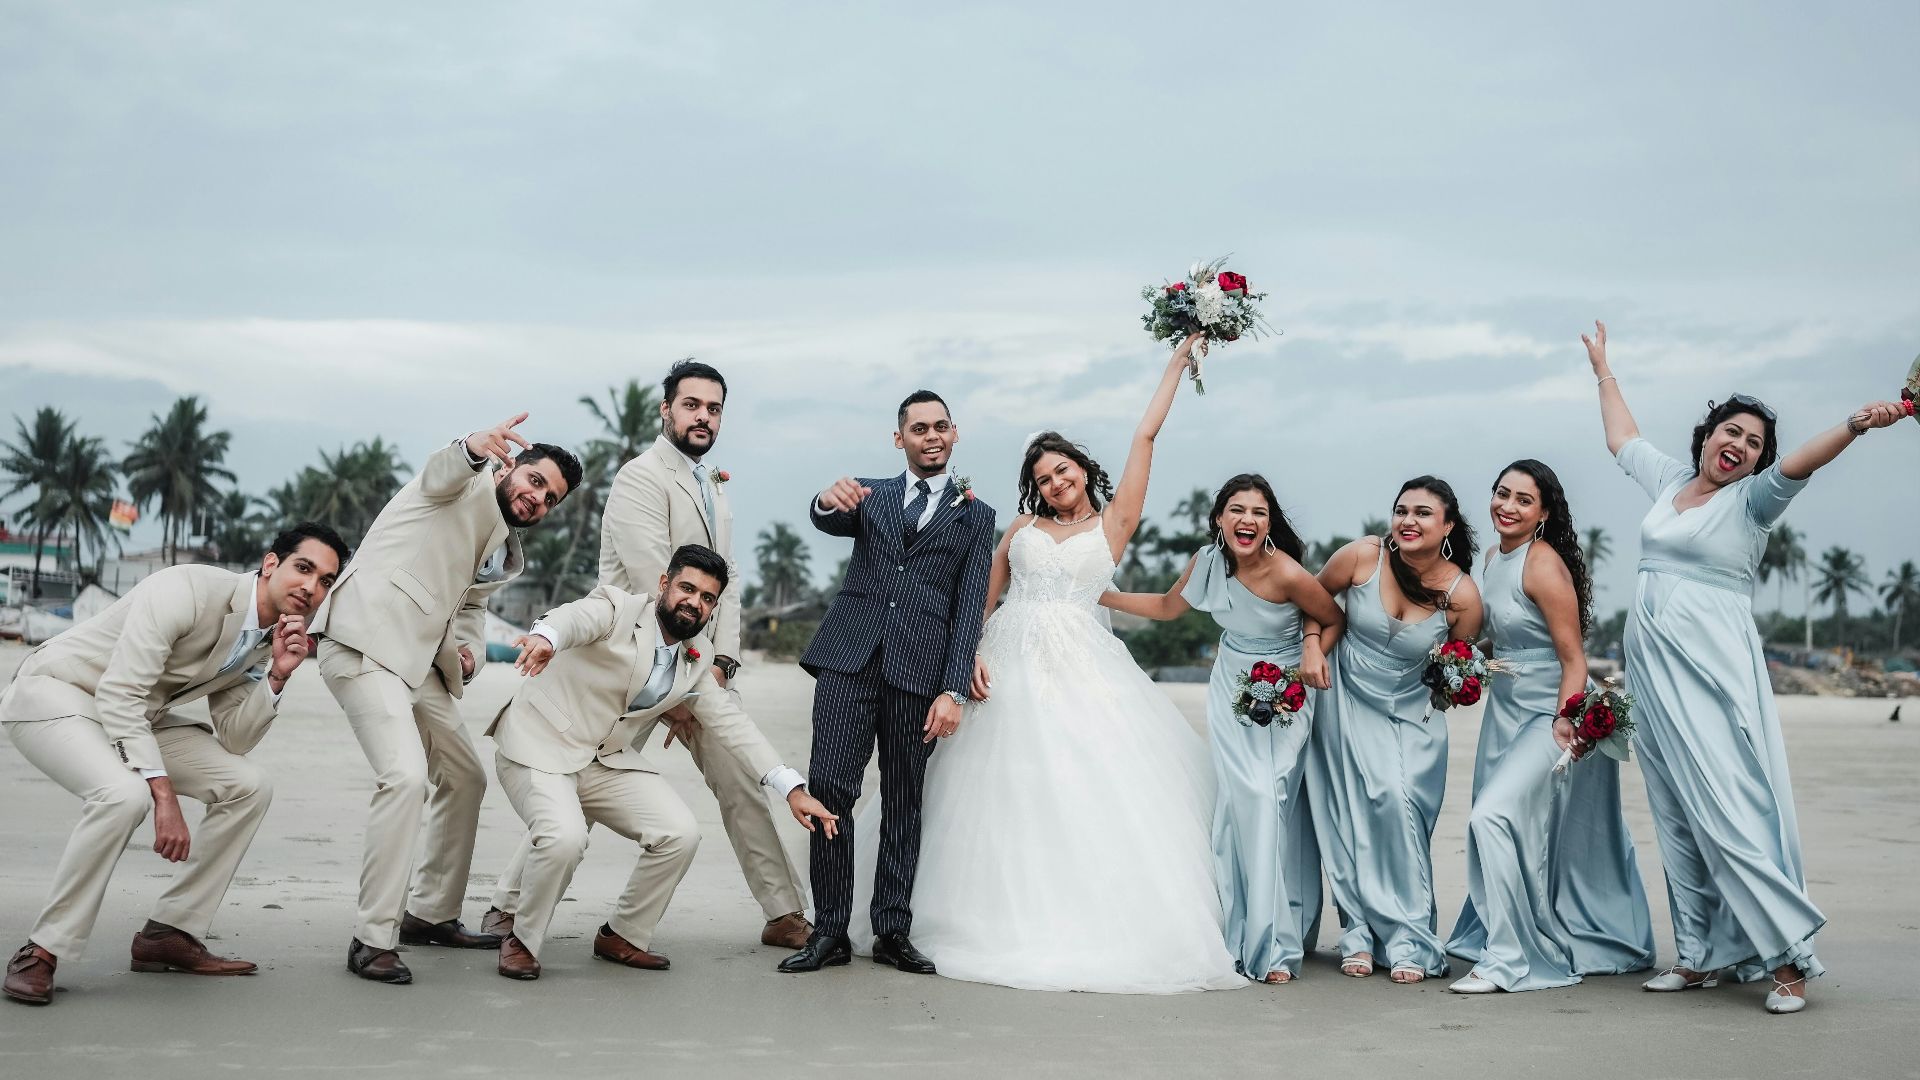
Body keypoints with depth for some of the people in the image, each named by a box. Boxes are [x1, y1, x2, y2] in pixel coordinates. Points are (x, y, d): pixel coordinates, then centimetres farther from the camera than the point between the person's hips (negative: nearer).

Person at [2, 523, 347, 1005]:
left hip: (134, 714, 8)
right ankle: (40, 952, -21)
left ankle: (168, 933, 4)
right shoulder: (188, 590, -27)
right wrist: (164, 795, -34)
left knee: (248, 787, -3)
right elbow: (119, 695, -30)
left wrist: (277, 676, -17)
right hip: (53, 693, -8)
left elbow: (234, 738, -1)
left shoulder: (265, 638, -1)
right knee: (124, 794, -35)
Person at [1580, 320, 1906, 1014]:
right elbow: (1621, 438, 33)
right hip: (1651, 665, 6)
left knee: (1731, 808, -12)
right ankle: (1701, 956, 7)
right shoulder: (1670, 480, 16)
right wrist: (1604, 371, 44)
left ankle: (1788, 958, -8)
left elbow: (1800, 462, -20)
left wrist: (1857, 425, -38)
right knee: (1677, 816, 4)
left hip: (1712, 669, -6)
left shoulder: (1751, 500, 0)